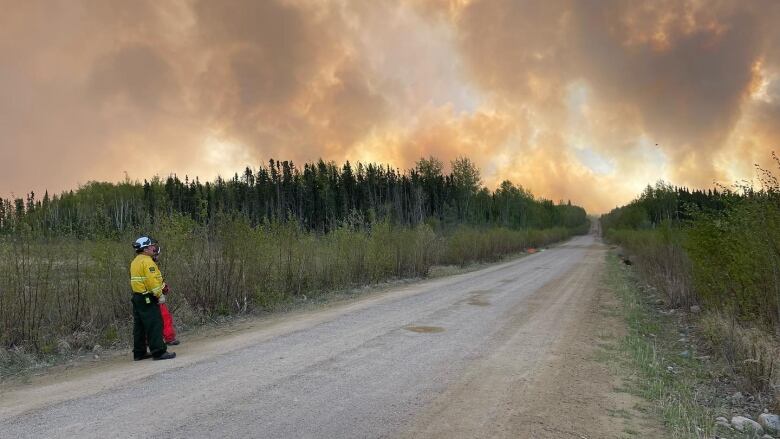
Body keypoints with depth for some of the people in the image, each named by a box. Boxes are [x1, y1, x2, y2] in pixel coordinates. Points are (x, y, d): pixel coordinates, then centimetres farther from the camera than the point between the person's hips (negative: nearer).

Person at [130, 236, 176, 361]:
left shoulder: (135, 262, 16)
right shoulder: (147, 261, -15)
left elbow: (135, 280, 19)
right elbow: (152, 281, -22)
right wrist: (160, 295, -16)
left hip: (137, 297, 10)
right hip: (148, 299, -10)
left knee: (139, 327, 14)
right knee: (155, 326, -7)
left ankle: (139, 353, 20)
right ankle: (159, 352, -7)